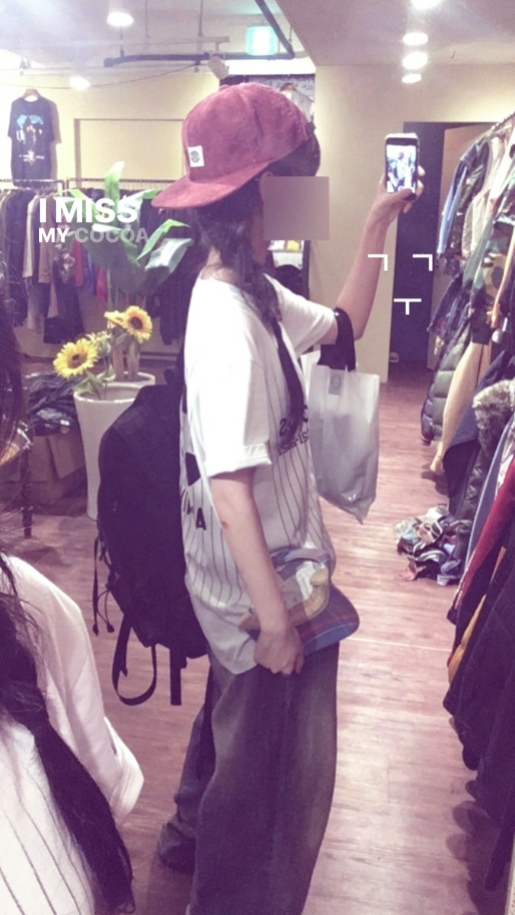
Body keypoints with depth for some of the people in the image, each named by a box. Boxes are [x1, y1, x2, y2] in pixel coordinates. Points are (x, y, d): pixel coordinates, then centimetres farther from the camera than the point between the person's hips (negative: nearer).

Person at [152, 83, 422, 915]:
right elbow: (230, 487, -30)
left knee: (234, 717, 31)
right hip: (257, 583, -10)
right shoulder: (226, 320, -28)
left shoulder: (252, 292, 1)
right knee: (276, 762, 13)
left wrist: (377, 227, 12)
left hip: (263, 568, 10)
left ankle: (191, 838, 56)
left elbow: (343, 325, 16)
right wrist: (275, 618, -24)